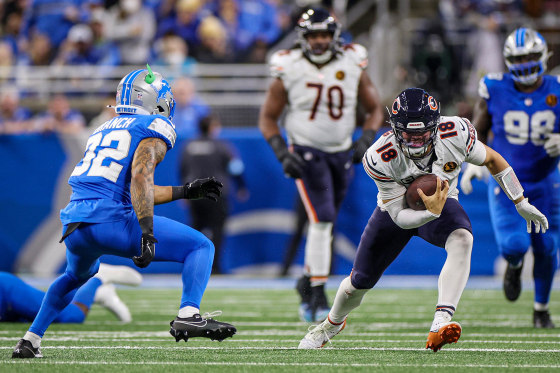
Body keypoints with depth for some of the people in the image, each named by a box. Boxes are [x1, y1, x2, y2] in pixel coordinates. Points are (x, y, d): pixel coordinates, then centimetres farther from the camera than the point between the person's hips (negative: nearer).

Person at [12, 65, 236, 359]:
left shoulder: (104, 130, 28)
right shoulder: (155, 127, 4)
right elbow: (141, 177, -14)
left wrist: (186, 191, 35)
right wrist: (147, 234, -20)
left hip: (74, 225, 7)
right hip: (111, 221, -7)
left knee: (78, 275, 39)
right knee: (201, 247, 2)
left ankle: (30, 340, 33)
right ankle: (188, 315, -18)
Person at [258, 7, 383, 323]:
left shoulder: (353, 67, -3)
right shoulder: (290, 71, -9)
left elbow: (374, 110, 7)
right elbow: (268, 118, -1)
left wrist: (366, 141, -11)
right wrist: (282, 153, -14)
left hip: (342, 154, 4)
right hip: (306, 152, -4)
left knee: (325, 225, 12)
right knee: (322, 220, -18)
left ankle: (308, 281, 33)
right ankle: (318, 296, -14)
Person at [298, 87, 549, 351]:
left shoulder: (455, 135, -30)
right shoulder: (381, 158, -34)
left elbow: (491, 159, -9)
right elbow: (398, 216, -28)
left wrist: (521, 204, -2)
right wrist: (431, 213, -49)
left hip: (441, 202, 0)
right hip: (398, 209, 0)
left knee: (462, 240, -35)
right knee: (360, 282, 8)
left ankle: (440, 324, -45)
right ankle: (333, 323, 44)